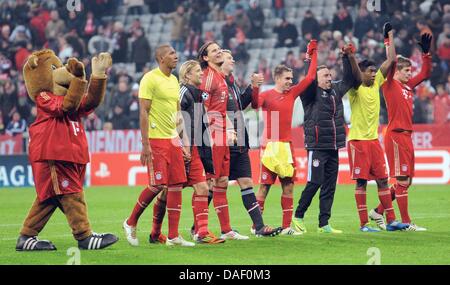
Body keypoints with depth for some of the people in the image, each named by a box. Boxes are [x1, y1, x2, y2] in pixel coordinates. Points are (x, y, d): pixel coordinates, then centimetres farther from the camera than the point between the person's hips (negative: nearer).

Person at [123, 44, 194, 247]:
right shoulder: (150, 79, -8)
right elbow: (143, 112, -12)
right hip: (156, 139, -8)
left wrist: (184, 144, 16)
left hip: (173, 139, 8)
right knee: (158, 186, -11)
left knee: (176, 186, 0)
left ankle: (173, 237, 2)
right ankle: (131, 223, 8)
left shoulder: (174, 80, 16)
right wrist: (145, 144, -18)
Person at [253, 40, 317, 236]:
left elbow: (310, 77, 18)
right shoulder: (267, 95, -5)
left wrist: (313, 54, 17)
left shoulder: (292, 93, 12)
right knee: (265, 185, -4)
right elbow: (255, 104, -26)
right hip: (271, 146, -6)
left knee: (288, 186, 5)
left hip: (287, 146, 6)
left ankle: (286, 226, 9)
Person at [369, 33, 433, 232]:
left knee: (405, 181, 10)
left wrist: (426, 52, 21)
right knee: (402, 180, -7)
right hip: (396, 135, -9)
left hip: (406, 136, 9)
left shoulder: (407, 86, 17)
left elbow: (425, 74, 28)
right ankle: (406, 222, -5)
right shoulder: (390, 84, -4)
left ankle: (378, 212, 20)